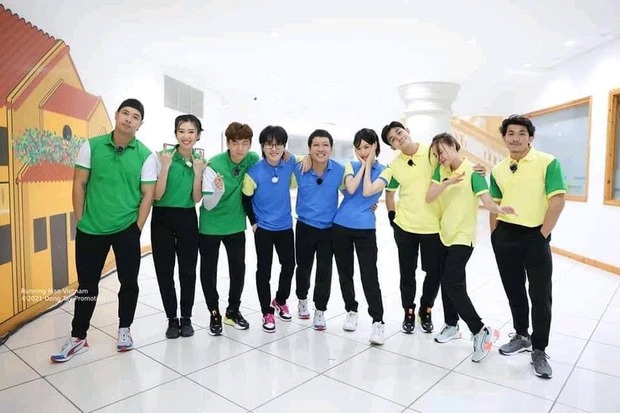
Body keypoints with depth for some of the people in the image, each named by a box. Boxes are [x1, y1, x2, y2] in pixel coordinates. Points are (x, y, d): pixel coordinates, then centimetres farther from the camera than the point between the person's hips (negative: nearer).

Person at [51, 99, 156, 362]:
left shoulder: (145, 155, -4)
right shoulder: (91, 146, -1)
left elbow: (148, 194, -3)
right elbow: (79, 184, 2)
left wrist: (137, 228, -5)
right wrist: (80, 221, 0)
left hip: (127, 229, 0)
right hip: (90, 229, 1)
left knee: (129, 282, 10)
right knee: (87, 285, 11)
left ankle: (124, 329, 30)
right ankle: (78, 338, 26)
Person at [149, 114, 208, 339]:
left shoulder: (200, 161, 3)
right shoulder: (162, 157, -7)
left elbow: (197, 199, -1)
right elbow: (157, 195, -11)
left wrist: (198, 172, -12)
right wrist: (166, 166, -19)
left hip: (187, 219, 2)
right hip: (162, 219, -2)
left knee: (188, 270, 6)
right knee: (164, 271, 5)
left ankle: (186, 318, 22)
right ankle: (172, 319, 20)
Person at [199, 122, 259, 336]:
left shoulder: (253, 159, -11)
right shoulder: (214, 164, -22)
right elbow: (208, 205, -20)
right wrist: (219, 189, -38)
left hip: (236, 225, 4)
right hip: (211, 226, -3)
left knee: (238, 268, 10)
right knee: (208, 270, 5)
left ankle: (233, 310, 28)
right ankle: (214, 314, 23)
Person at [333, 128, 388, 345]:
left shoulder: (383, 171, 0)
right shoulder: (351, 166, 7)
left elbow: (367, 191, -16)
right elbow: (351, 188, -11)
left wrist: (368, 165, -7)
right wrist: (363, 165, -4)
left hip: (365, 228, -3)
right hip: (341, 225, 3)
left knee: (369, 275, -7)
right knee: (344, 272, 12)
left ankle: (378, 322, 2)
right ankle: (351, 311, 29)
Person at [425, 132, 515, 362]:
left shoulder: (473, 171, -14)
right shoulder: (441, 171, 3)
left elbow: (486, 200, -24)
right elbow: (429, 197, -6)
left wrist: (499, 210, -45)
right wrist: (447, 183, -22)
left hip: (463, 236, -6)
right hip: (445, 233, 7)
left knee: (452, 282, -13)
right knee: (447, 280, 14)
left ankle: (481, 332, -2)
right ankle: (451, 325, 31)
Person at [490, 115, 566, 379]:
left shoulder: (548, 163, -7)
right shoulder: (498, 170, 8)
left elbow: (557, 201, -11)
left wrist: (542, 235, -12)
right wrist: (494, 236, 9)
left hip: (535, 236, -4)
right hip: (505, 236, 5)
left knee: (540, 296, 2)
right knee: (514, 291, 15)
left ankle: (539, 351, 16)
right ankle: (522, 336, 33)